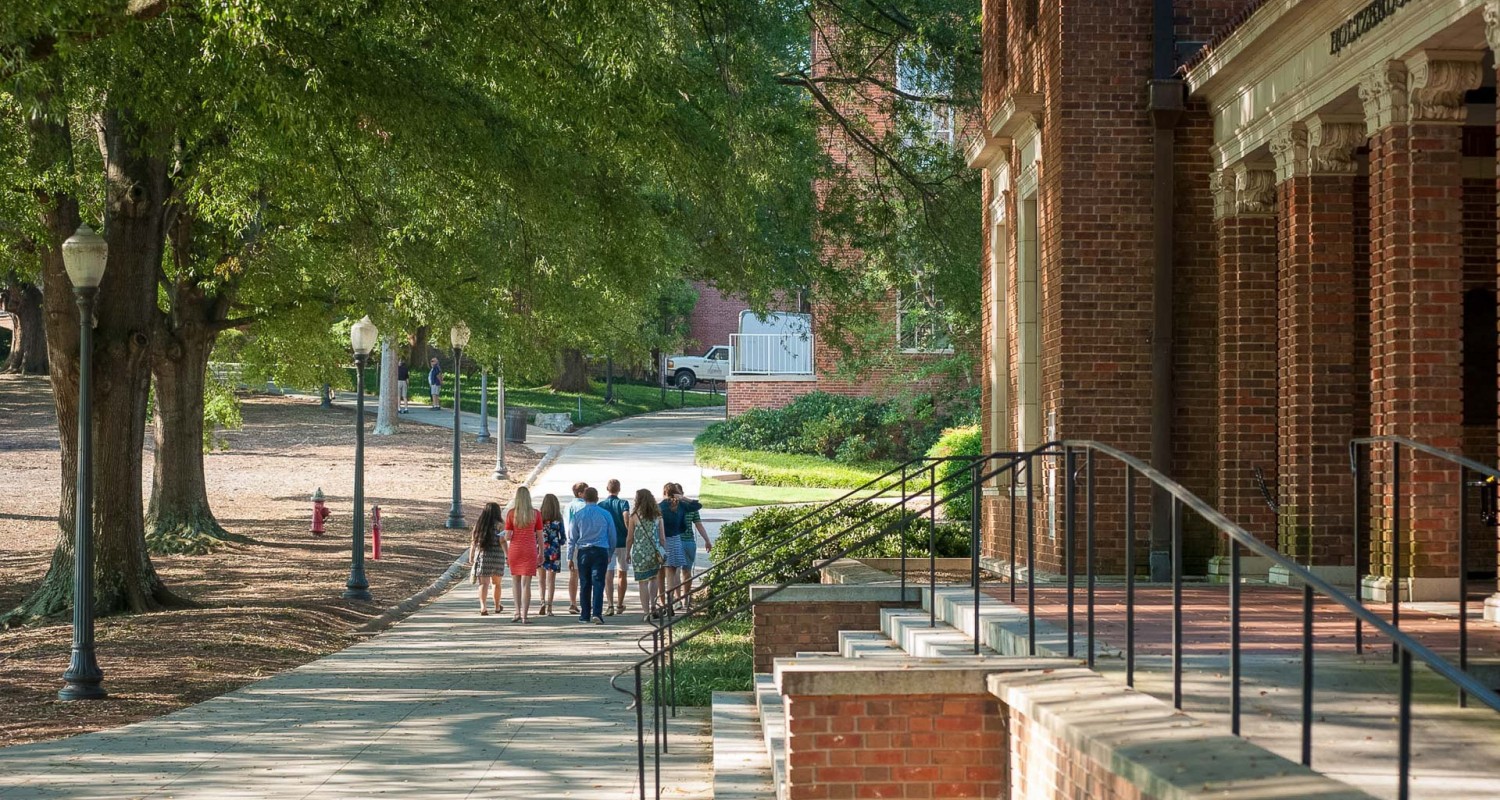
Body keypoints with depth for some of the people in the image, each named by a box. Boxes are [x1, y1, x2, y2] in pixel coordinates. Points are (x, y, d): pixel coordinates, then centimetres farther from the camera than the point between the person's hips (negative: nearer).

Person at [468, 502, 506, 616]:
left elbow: (473, 541, 6)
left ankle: (483, 606, -25)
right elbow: (502, 541, -14)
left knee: (483, 583, -5)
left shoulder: (478, 524, 4)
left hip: (481, 555, 1)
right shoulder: (498, 525, -6)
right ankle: (497, 607, 32)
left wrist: (471, 556, 16)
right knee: (496, 583, 17)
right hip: (497, 556, -1)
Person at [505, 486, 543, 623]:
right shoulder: (535, 514, -3)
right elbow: (540, 535, 0)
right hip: (530, 550, 0)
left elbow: (507, 536, -6)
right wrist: (541, 552, 9)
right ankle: (525, 615, -2)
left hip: (515, 549, 0)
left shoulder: (511, 513, -5)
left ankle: (518, 612, 7)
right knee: (526, 583, 1)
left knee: (515, 581, 16)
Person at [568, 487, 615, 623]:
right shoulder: (605, 514, 2)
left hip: (583, 551, 1)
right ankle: (597, 613, -17)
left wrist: (570, 556, 11)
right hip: (601, 551, -1)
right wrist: (610, 554, 21)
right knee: (598, 583, -5)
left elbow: (572, 537, 4)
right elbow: (612, 536, 8)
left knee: (584, 584, 9)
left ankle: (585, 615, 13)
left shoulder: (578, 515, 2)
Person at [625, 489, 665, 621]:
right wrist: (663, 553, 13)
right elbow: (662, 537, 4)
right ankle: (653, 606, 13)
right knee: (653, 578, 22)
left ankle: (646, 612, 1)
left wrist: (627, 553, 10)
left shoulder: (634, 516, -6)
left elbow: (630, 538, -2)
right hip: (655, 552, 3)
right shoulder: (657, 516, 2)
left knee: (643, 582, 3)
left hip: (640, 553, -3)